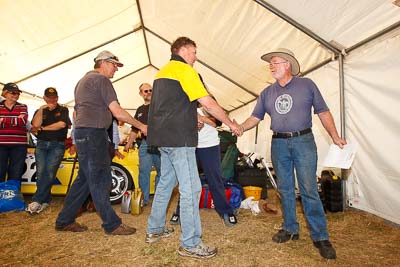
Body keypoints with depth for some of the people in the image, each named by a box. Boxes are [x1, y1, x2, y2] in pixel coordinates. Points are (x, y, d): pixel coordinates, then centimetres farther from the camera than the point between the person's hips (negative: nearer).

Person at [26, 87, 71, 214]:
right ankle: (45, 201, 2)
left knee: (49, 173, -11)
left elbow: (62, 124, -10)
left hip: (57, 145, -3)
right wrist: (41, 109, -7)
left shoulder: (63, 110, 8)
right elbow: (35, 125, -2)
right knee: (40, 173, -7)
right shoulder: (40, 111, 17)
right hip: (41, 144, 3)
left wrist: (42, 128, -1)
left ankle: (36, 201, -4)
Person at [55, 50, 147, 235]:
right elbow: (117, 112, -17)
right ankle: (112, 225, 1)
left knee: (85, 178, 13)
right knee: (100, 180, -7)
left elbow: (77, 111, 29)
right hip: (93, 133, -10)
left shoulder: (84, 80, 24)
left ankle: (65, 221, 21)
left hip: (83, 133, 10)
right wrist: (141, 126, -8)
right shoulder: (101, 79, -8)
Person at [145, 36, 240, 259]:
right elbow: (208, 103, -13)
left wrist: (193, 120, 25)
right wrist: (231, 123, -3)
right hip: (179, 139, -10)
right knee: (191, 189, -5)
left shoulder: (163, 71, 20)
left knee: (166, 182, 18)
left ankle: (155, 229, 29)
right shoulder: (185, 70, -8)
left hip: (163, 137, 10)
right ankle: (190, 244, 4)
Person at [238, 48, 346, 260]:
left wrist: (335, 136, -2)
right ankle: (290, 229, 23)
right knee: (285, 190, 9)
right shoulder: (267, 93, 12)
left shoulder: (307, 85, 4)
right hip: (279, 144, 4)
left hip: (303, 141, -3)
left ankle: (320, 236, 7)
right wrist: (239, 128, -10)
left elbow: (323, 112, 4)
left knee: (309, 190, -5)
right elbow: (256, 117, 8)